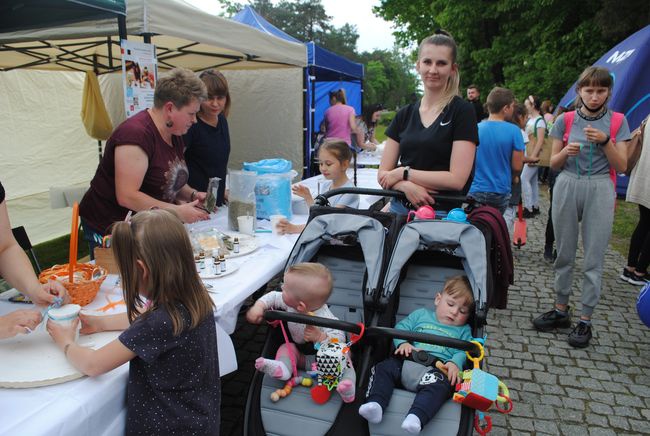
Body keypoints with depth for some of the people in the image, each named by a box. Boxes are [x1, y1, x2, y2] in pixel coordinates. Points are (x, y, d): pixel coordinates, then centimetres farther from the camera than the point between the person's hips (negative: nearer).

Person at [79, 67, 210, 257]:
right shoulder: (136, 133, -23)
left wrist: (192, 195, -1)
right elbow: (127, 196, -27)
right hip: (108, 229, -8)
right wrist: (178, 212, -24)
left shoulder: (174, 135, 6)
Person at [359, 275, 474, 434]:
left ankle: (416, 417, -52)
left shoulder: (463, 331, 25)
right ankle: (375, 404, -33)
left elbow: (463, 351, 8)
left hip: (437, 368, -2)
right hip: (407, 361, 3)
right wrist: (403, 343, -4)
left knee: (440, 385, -35)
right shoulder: (421, 314, 26)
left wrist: (455, 363, -15)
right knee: (383, 368, -20)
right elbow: (401, 328, 17)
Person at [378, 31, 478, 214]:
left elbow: (457, 179, -13)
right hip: (400, 209, 4)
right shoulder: (404, 114, 8)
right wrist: (407, 186, -16)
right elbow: (383, 173, 4)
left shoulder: (462, 111, -5)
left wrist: (403, 172, -9)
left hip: (444, 214, -3)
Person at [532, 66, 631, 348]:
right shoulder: (565, 120, 5)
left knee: (593, 258, 0)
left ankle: (585, 320, 10)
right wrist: (566, 152, -15)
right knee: (564, 253, 9)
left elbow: (621, 166, 0)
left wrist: (605, 141, -15)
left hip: (599, 191, -1)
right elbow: (554, 164, 6)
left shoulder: (617, 121, 4)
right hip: (566, 188, 1)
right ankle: (561, 310, 22)